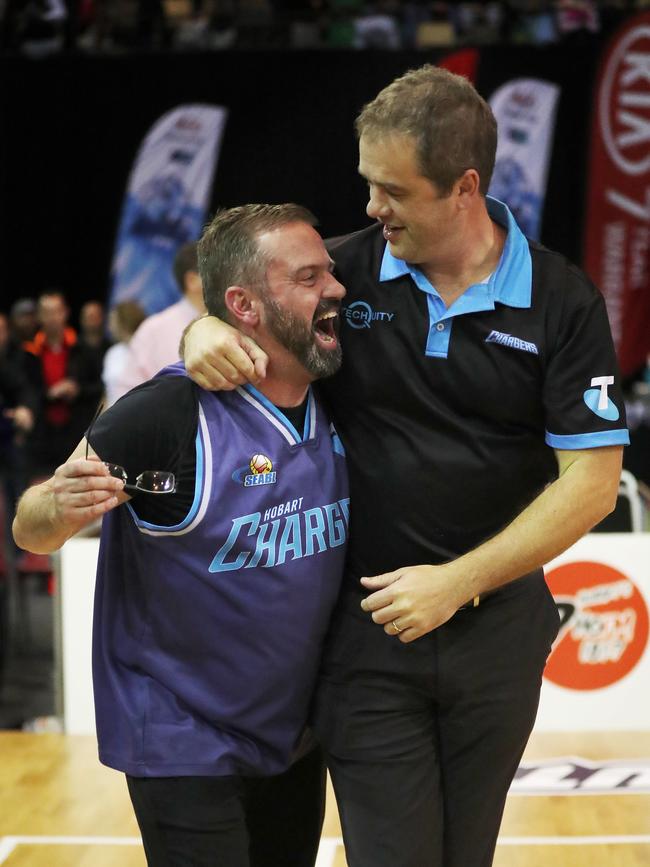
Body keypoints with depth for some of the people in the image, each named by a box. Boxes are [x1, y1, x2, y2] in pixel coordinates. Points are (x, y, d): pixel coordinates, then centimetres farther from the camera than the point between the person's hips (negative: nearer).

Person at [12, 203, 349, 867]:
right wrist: (60, 508, -34)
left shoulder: (336, 409, -2)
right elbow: (30, 531, -14)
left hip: (297, 738, 6)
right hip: (185, 749, -6)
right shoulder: (171, 412, -20)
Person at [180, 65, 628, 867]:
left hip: (497, 626, 1)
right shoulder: (346, 271, -5)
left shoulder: (563, 302, -7)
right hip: (367, 623, 0)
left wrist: (457, 582, -13)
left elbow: (593, 479, -8)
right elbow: (244, 311, 9)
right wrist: (203, 332, -17)